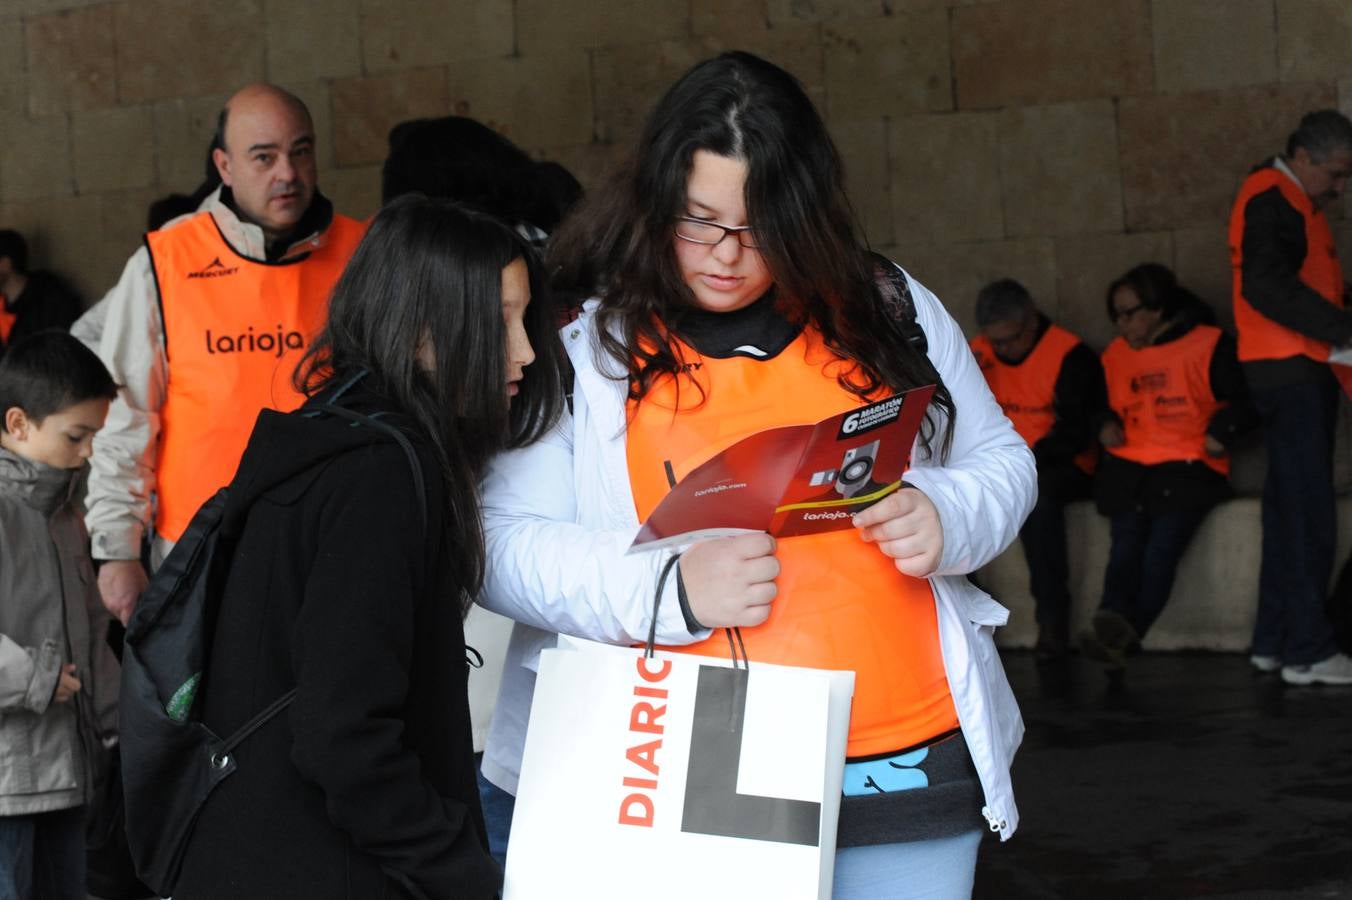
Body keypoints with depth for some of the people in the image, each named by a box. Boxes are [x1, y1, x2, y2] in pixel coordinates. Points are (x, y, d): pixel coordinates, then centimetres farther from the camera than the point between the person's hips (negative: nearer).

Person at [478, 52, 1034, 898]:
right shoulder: (583, 343, -1)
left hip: (911, 763, 3)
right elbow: (503, 542, -5)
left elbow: (1001, 463, 15)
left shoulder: (890, 309, 7)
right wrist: (669, 588, -21)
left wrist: (946, 517, -8)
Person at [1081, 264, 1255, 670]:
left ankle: (1119, 634, -36)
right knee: (1126, 542, -22)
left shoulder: (1209, 345, 2)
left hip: (1189, 467, -4)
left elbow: (1246, 400, -1)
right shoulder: (1116, 354, 18)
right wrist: (1107, 423, 10)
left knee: (1162, 546, -26)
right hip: (1128, 466, 4)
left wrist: (1223, 429, -16)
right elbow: (1104, 403, 31)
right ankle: (1116, 633, -42)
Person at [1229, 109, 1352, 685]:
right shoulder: (1270, 199, -12)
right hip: (1288, 370, -10)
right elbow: (1267, 287, -23)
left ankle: (1274, 641, 16)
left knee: (1291, 509, 11)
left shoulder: (1295, 201, 20)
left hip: (1303, 369, 10)